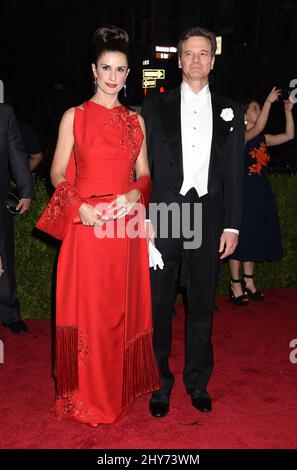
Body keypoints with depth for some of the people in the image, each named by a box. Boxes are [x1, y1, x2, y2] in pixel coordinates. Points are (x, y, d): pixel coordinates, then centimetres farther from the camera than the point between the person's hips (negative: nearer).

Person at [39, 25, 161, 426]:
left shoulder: (135, 120, 11)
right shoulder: (74, 117, 2)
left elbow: (144, 174, 11)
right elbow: (58, 175, 1)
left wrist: (134, 195, -11)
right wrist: (80, 207, -16)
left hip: (126, 227, 3)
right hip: (87, 226, -3)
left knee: (123, 308, 11)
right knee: (87, 310, 3)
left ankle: (121, 386, 29)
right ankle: (87, 396, 20)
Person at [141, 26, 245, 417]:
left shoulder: (230, 111, 9)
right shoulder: (156, 106, 5)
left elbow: (235, 172, 6)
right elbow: (142, 166, 3)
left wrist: (232, 225, 0)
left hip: (209, 218, 1)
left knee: (202, 304, 10)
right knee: (159, 304, 5)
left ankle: (198, 381, 27)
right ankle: (160, 383, 22)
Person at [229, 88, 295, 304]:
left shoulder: (263, 139, 12)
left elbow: (289, 135, 10)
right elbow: (258, 128, -27)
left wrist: (288, 111, 4)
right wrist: (269, 101, -22)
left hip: (262, 192, 8)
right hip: (244, 191, -8)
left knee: (256, 238, 12)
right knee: (241, 237, -2)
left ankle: (249, 281, 23)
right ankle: (236, 285, 8)